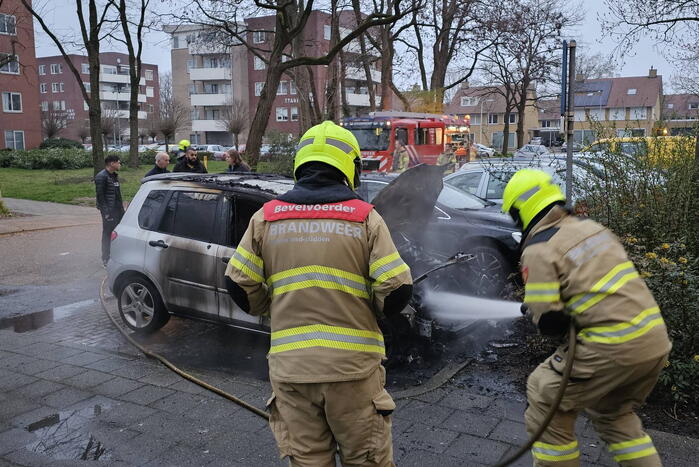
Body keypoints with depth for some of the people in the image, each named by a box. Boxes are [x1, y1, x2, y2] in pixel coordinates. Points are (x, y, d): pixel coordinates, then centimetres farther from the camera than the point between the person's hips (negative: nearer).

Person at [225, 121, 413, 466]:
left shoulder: (266, 217, 2)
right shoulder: (365, 217, -4)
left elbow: (239, 287, 3)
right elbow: (397, 291, -8)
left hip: (290, 367, 2)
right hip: (353, 364, -2)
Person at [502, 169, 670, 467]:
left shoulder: (538, 249, -11)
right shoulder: (591, 226, 12)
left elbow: (549, 322, -15)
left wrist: (535, 311, 7)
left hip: (613, 346, -8)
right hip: (656, 338, 8)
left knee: (546, 400, 10)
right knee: (613, 413, 28)